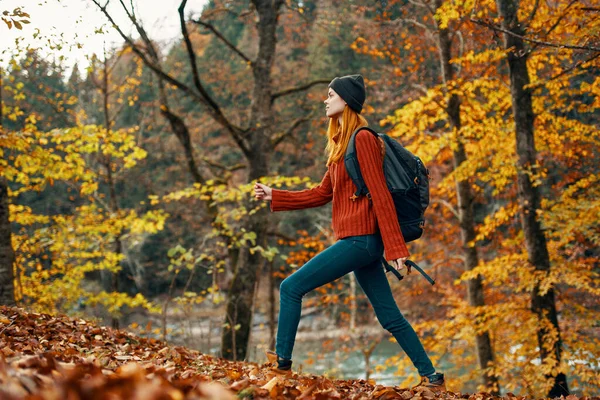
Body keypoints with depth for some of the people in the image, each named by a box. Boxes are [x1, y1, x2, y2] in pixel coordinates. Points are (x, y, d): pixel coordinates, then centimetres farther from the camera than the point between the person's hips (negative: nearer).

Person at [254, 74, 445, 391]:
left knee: (291, 288, -8)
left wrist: (395, 248, -19)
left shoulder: (363, 139, -10)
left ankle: (281, 363, -2)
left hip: (360, 238, -10)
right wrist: (274, 196, 16)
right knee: (390, 317, 10)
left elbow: (381, 196, -15)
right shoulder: (341, 143, 19)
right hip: (359, 241, 10)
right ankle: (431, 377, 14)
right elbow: (322, 194, 21)